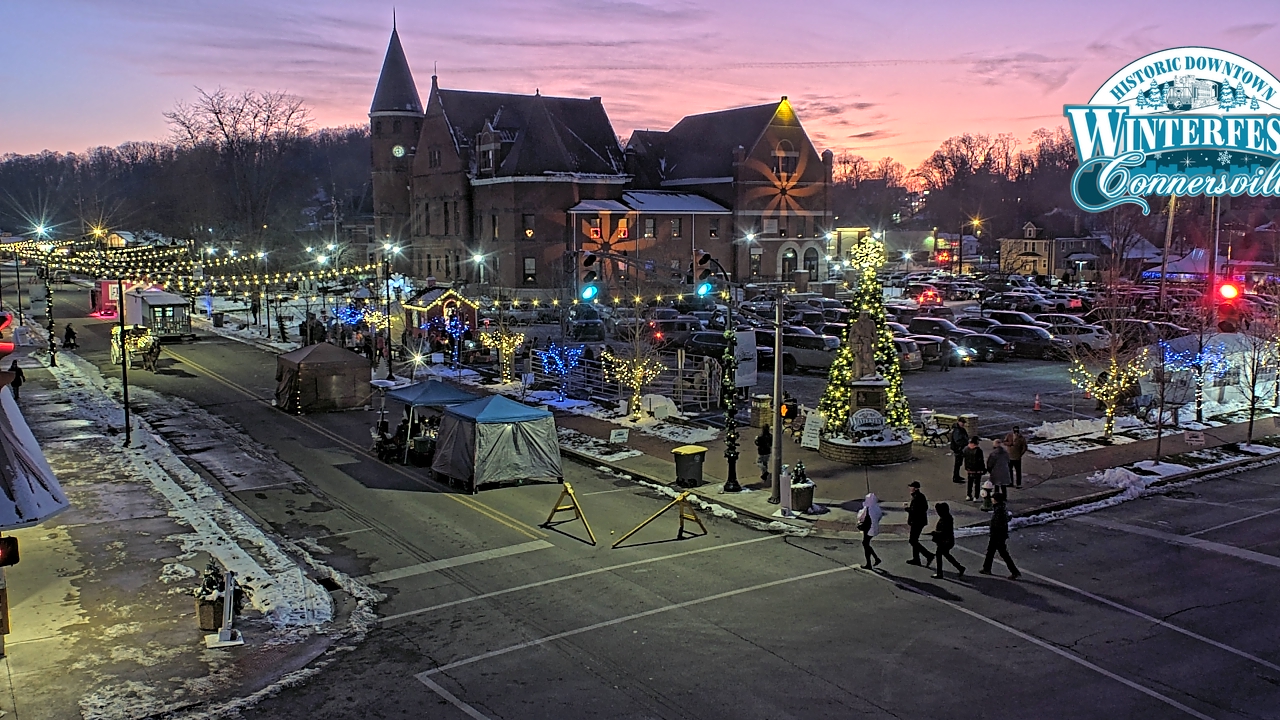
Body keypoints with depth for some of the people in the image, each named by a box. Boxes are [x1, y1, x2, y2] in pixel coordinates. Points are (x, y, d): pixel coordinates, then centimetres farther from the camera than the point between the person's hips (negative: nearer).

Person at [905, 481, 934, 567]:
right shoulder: (921, 495, 10)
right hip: (920, 521, 11)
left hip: (917, 522, -11)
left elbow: (914, 511, -26)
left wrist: (907, 508, -11)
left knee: (913, 541, -4)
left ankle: (929, 555, -5)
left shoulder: (916, 498, -22)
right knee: (914, 540, 18)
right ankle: (916, 559, 25)